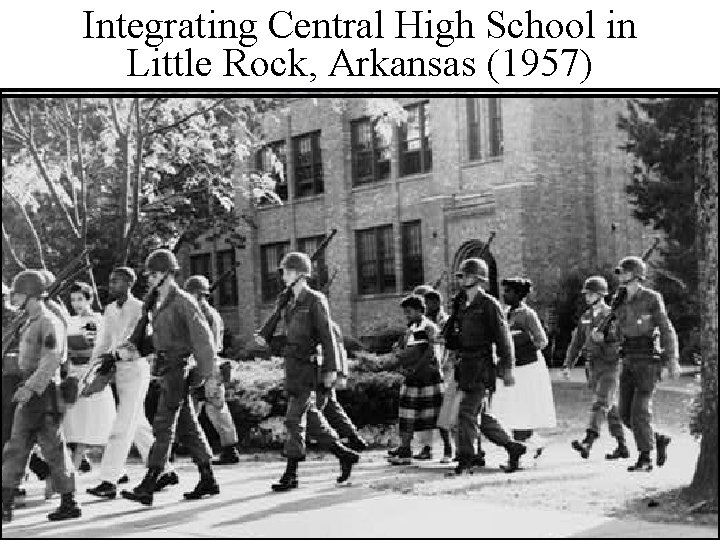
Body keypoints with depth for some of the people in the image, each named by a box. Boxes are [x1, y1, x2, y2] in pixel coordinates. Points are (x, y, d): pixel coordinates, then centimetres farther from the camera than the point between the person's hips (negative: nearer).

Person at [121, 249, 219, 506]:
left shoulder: (183, 302, -11)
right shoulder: (157, 304, 14)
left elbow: (203, 338, -12)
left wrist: (202, 372, -12)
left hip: (178, 370, -9)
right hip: (164, 369, 9)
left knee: (163, 427, -11)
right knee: (188, 427, 12)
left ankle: (148, 487, -12)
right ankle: (208, 481, 19)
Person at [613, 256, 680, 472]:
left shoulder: (652, 298, -6)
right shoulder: (622, 303, 12)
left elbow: (667, 330, -9)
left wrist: (672, 360, -16)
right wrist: (601, 336, -3)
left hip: (648, 361, -6)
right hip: (629, 362, 7)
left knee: (640, 410, -12)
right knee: (626, 413, 2)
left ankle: (645, 459, -2)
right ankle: (659, 439, 23)